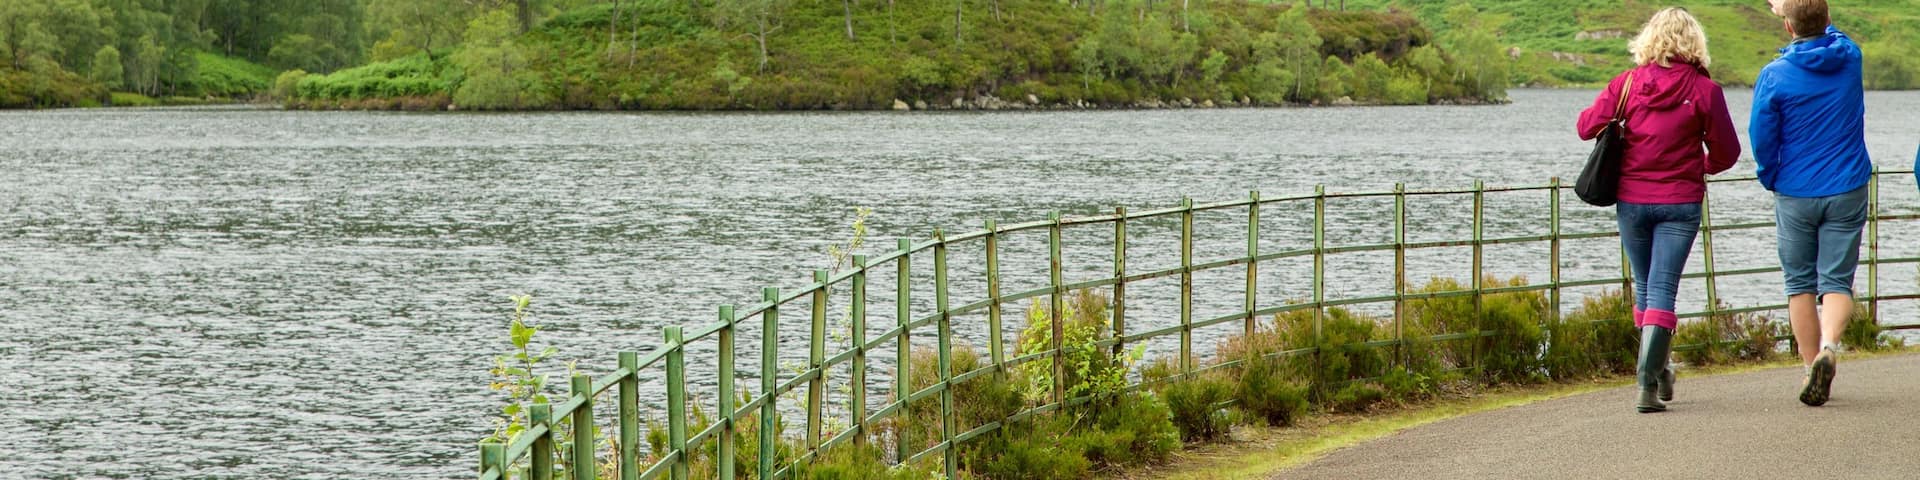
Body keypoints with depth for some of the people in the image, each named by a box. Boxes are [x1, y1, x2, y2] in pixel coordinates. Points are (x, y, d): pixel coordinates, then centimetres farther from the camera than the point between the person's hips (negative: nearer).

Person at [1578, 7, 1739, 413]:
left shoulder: (1628, 83, -4)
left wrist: (1620, 126, 17)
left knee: (1645, 285, 18)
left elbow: (1588, 127, -4)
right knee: (1662, 291, -3)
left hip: (1631, 200, 2)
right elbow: (1726, 152, -2)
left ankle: (1659, 371, 28)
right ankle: (1649, 383, -14)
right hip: (1680, 203, -2)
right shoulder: (1704, 90, -7)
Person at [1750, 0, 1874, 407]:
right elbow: (1831, 33, 24)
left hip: (1795, 194, -2)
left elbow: (1762, 141, -7)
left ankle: (1812, 367, 10)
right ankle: (1828, 346, -23)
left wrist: (1772, 180, 10)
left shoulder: (1775, 76, -12)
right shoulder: (1850, 57, -2)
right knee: (1837, 281, 2)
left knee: (1800, 284, 11)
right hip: (1847, 191, 2)